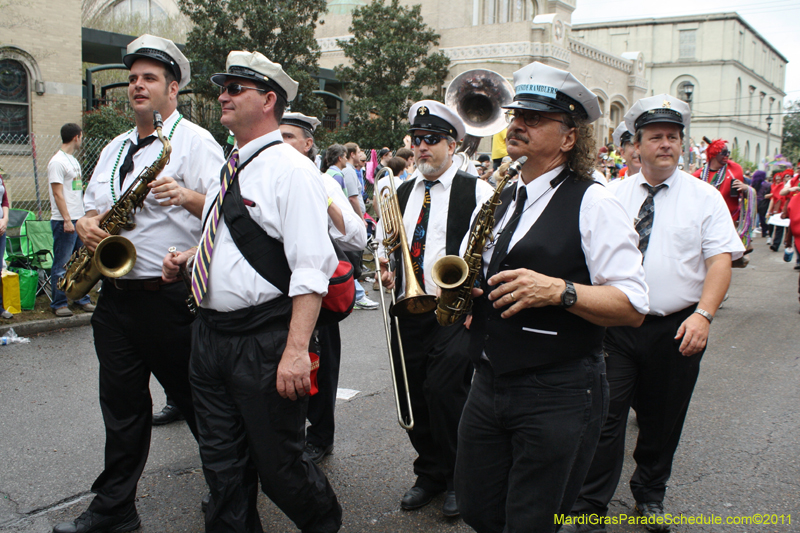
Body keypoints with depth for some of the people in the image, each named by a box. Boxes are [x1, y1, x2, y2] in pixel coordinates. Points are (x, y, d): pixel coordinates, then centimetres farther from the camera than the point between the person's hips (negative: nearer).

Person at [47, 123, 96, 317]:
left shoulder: (74, 160, 17)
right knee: (62, 265, -2)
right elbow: (58, 193, -16)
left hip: (79, 220, 9)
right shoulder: (58, 161, -11)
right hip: (64, 221, -9)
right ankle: (58, 304, 5)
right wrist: (67, 220, -20)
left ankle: (82, 299, 20)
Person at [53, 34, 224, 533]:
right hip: (116, 295, 7)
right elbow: (89, 211, 23)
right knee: (122, 403, 13)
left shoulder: (194, 141, -4)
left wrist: (187, 197, -31)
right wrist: (87, 226, 0)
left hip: (170, 296, -7)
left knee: (195, 398, 5)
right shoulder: (115, 149, 19)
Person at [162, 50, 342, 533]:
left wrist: (296, 349, -27)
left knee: (277, 463, 7)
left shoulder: (291, 169, -13)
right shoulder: (229, 169, 13)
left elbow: (310, 270, -21)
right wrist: (188, 257, 9)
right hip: (210, 333, 8)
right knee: (222, 462, 16)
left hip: (264, 342, -8)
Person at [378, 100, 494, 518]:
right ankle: (429, 474, 29)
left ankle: (457, 479, 11)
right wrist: (386, 269, 3)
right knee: (414, 397, 8)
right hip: (408, 313, 5)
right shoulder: (400, 194, 15)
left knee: (443, 391, -12)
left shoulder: (475, 191, -1)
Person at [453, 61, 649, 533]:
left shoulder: (593, 203, -9)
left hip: (559, 396, -6)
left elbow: (633, 307, -13)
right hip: (488, 384, 6)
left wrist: (560, 290, -27)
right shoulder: (498, 198, 12)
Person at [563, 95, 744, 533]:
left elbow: (721, 260, -5)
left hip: (677, 329, 0)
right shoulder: (612, 196, 6)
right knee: (604, 416, -3)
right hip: (615, 325, 0)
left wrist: (703, 314, -18)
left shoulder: (705, 198, 2)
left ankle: (650, 495, 37)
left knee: (662, 422, 14)